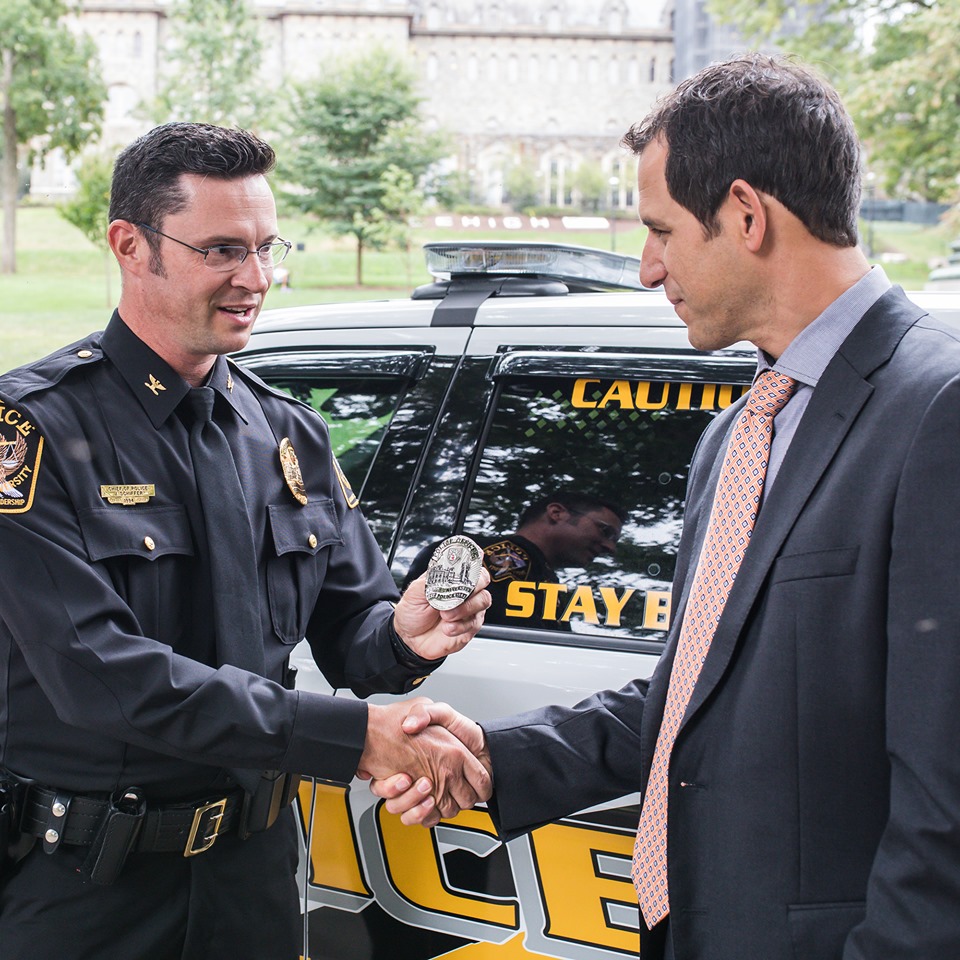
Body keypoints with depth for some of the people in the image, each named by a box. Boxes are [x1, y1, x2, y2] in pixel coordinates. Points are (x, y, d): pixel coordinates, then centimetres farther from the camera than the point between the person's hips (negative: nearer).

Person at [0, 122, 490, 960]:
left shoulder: (291, 435, 7)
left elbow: (349, 617, 9)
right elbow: (96, 671, -24)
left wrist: (401, 637, -17)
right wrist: (352, 736, -28)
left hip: (253, 864, 5)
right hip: (84, 889, -5)